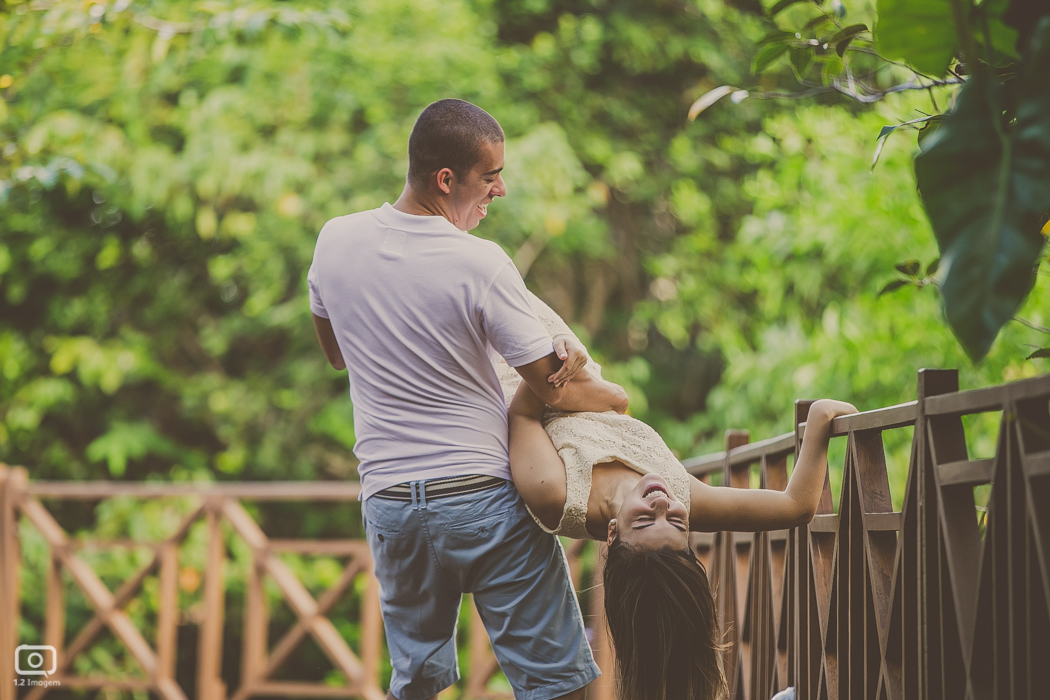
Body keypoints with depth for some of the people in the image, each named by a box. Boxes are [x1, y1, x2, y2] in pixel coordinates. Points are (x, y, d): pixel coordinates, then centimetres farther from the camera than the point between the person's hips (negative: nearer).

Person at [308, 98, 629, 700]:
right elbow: (554, 389, -8)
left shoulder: (336, 241, -1)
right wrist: (615, 397, 11)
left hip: (388, 503, 5)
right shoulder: (481, 265, -16)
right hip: (484, 500, -5)